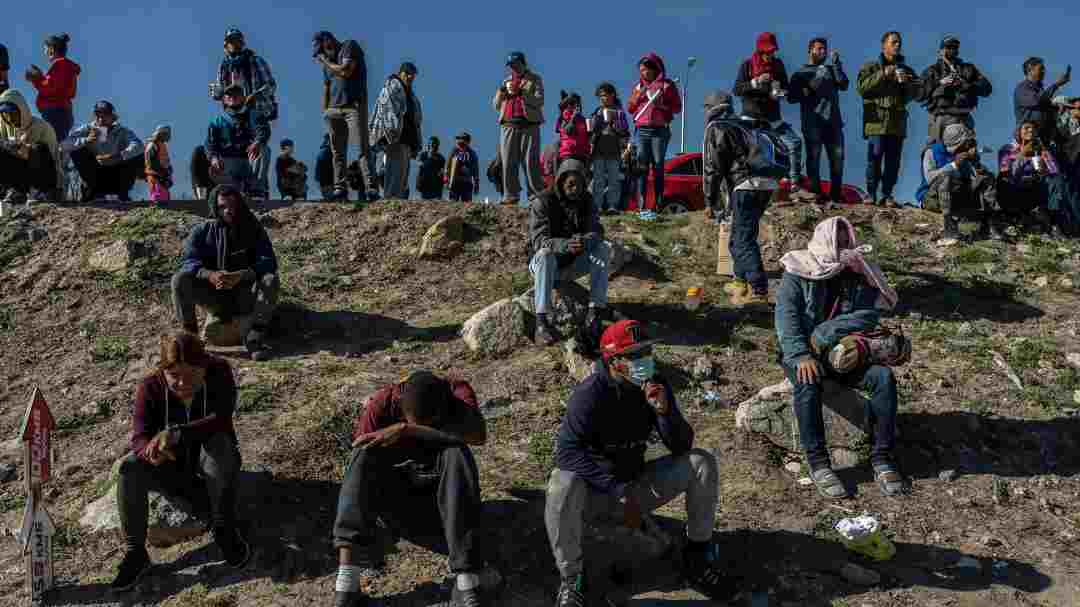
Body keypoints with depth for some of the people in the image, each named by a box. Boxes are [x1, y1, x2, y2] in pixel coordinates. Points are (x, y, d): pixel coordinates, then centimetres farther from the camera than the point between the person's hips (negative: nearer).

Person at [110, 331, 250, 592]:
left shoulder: (219, 372, -19)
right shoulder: (150, 387, -16)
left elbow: (221, 419, -33)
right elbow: (139, 437, -25)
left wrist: (177, 434, -48)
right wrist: (151, 451, -50)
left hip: (211, 468, -1)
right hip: (172, 470, 2)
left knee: (219, 442, -34)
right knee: (130, 466, -26)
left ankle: (224, 529, -18)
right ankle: (135, 553, -20)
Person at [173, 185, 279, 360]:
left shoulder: (253, 229, -1)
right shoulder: (202, 231, 1)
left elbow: (269, 262, -14)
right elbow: (188, 261, -11)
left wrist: (240, 276, -33)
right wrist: (210, 275, -33)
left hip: (245, 297, -1)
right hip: (214, 295, 1)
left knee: (270, 280, -28)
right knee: (180, 279, -22)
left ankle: (255, 338, -25)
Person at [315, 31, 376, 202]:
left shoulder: (350, 46, 3)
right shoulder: (327, 61, 21)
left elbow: (346, 71, -12)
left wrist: (325, 62, 1)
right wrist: (324, 111, 13)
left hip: (354, 106, -6)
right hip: (334, 109, 6)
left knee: (363, 148, -13)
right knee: (338, 152, 0)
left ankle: (370, 188, -19)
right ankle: (340, 189, 0)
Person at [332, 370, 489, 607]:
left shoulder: (456, 391, -16)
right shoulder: (381, 403, -15)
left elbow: (479, 434, -35)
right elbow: (359, 466, -19)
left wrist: (407, 429, -38)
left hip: (440, 494, 0)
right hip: (396, 497, 1)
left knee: (456, 452, -31)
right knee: (365, 453, -28)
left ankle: (467, 582, -41)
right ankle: (346, 585, -42)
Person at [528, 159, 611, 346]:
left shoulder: (585, 201, 1)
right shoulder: (542, 202, -14)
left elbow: (597, 232, -11)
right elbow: (539, 240, -25)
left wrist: (585, 240, -38)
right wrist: (564, 245, -46)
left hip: (572, 264, 4)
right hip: (544, 262, -4)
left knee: (603, 248, -19)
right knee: (545, 254, -37)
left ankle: (595, 313, -28)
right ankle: (541, 322, -45)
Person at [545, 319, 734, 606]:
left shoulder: (655, 386, -7)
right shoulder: (590, 393, -22)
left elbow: (682, 447, -8)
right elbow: (567, 451, -32)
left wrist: (664, 410, -28)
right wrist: (618, 491, -37)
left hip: (637, 483, 5)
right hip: (596, 490, -5)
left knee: (702, 462, -10)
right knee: (562, 487, -38)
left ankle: (698, 558, 6)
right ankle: (571, 578, -16)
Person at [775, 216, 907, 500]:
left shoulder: (860, 275, 5)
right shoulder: (798, 272, -3)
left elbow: (869, 314, -9)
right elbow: (786, 316, -14)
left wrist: (826, 332, -21)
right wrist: (801, 356, -29)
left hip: (844, 351, 3)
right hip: (801, 350, -3)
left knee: (883, 377, -23)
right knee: (807, 382, -35)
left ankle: (882, 457, -17)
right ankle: (818, 463, -29)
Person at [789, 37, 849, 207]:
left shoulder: (831, 70, 21)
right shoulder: (801, 73, 12)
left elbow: (844, 85, 4)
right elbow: (791, 97, 4)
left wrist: (836, 64, 0)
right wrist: (806, 92, -13)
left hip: (833, 121, 3)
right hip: (812, 122, -3)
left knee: (837, 157, -4)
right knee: (813, 158, -5)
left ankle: (836, 194, 0)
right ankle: (816, 193, -1)